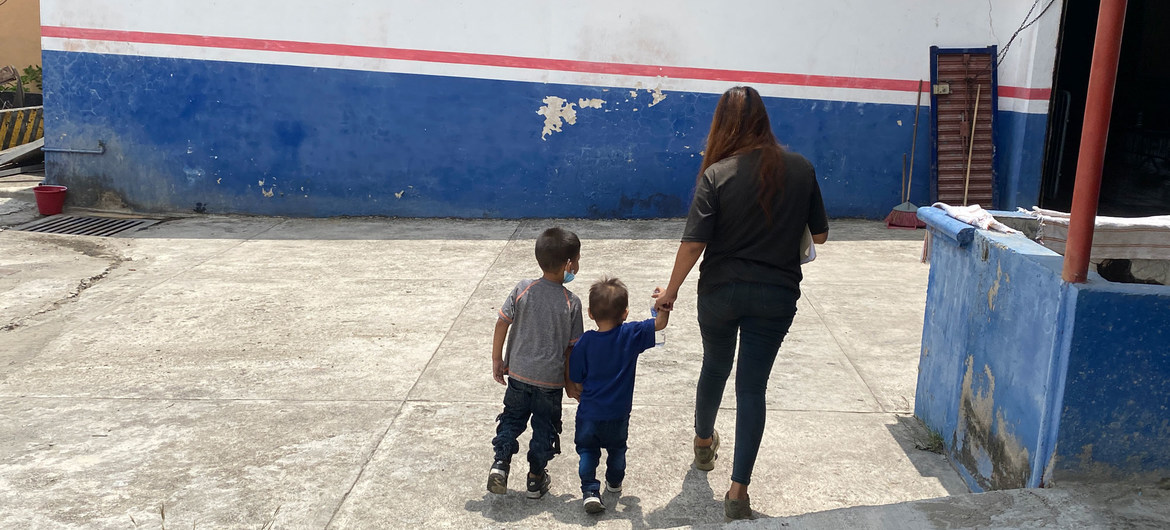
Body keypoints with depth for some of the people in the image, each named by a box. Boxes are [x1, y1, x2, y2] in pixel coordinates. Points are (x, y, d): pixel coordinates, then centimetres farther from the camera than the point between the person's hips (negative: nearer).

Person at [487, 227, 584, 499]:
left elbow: (502, 324, -6)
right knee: (545, 427, 14)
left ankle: (501, 462, 3)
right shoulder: (571, 302, -12)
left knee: (512, 418, 19)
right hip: (550, 378, -2)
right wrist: (570, 382, 5)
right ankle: (536, 478, 21)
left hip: (518, 373, 2)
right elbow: (571, 347, -7)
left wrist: (497, 359, 7)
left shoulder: (522, 290, -9)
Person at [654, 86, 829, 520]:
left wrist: (671, 290, -3)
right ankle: (738, 489, 4)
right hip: (776, 294, 0)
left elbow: (693, 243, -15)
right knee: (752, 386, 5)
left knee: (715, 367, 23)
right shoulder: (800, 169, -5)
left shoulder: (716, 174, -13)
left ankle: (704, 443, 48)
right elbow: (820, 234, 3)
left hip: (720, 292, 0)